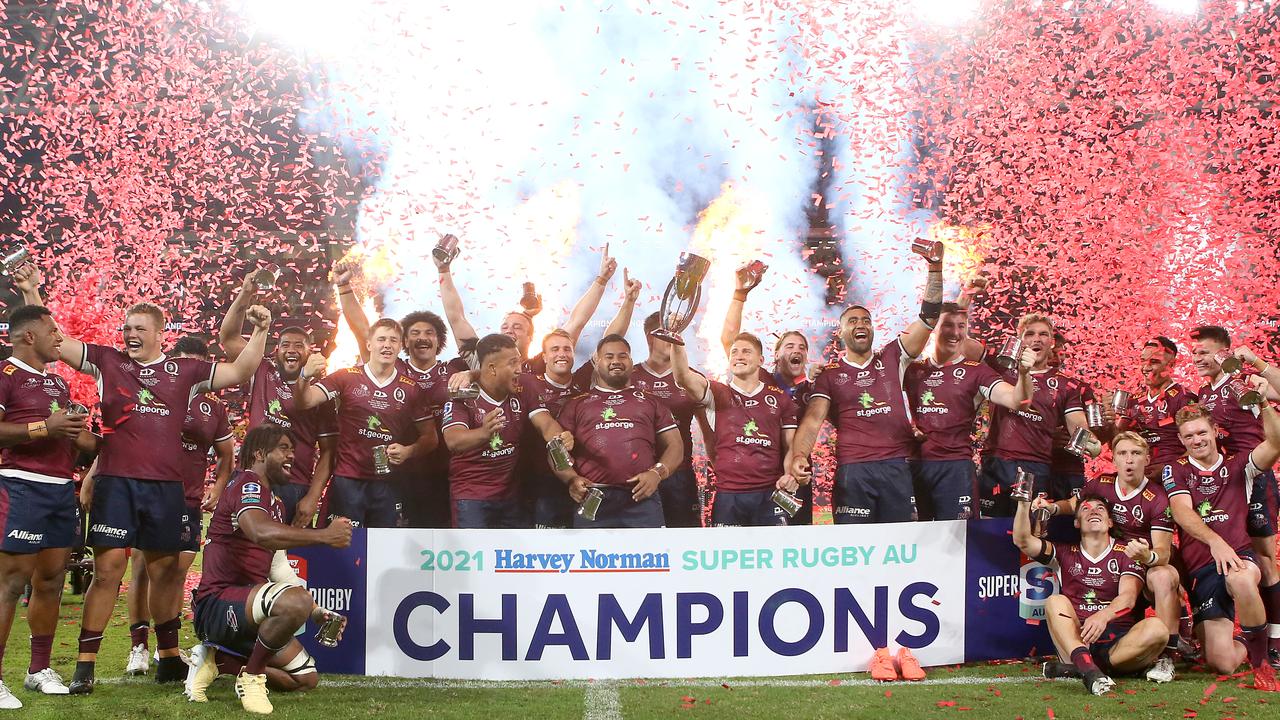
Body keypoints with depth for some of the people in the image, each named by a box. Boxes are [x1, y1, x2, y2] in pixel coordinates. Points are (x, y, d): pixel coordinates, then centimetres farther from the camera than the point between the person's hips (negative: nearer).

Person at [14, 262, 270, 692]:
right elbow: (54, 342, 6)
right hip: (115, 482, -2)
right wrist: (32, 294, -2)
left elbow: (240, 373, 10)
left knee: (165, 569, 10)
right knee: (108, 569, -6)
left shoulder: (185, 371, 9)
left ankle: (168, 658, 22)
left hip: (166, 486, 2)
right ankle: (85, 664, -1)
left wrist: (259, 333, 0)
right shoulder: (106, 361, 7)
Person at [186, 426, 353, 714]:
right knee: (296, 601, -36)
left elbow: (277, 566, 22)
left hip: (246, 609, 10)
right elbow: (260, 532, -34)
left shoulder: (276, 503, 20)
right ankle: (251, 677, -15)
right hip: (217, 602, -10)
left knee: (306, 679, 12)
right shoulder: (248, 484, -11)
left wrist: (316, 612, 13)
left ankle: (217, 659, 13)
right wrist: (323, 535, -34)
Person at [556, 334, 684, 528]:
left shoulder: (650, 402, 21)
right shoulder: (577, 404, 20)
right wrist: (571, 479, -7)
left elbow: (675, 445, 15)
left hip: (642, 499, 0)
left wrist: (657, 473, -5)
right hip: (591, 500, 0)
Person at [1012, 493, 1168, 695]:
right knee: (1055, 601, -24)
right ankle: (1087, 666, -48)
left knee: (1156, 628, -29)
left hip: (1119, 643, -1)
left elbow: (1128, 597, -5)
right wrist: (1024, 504, -10)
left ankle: (1075, 667, -34)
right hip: (1076, 641, 1)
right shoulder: (1065, 554, 19)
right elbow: (1023, 541, 5)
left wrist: (1103, 616, -26)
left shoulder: (1126, 554, 12)